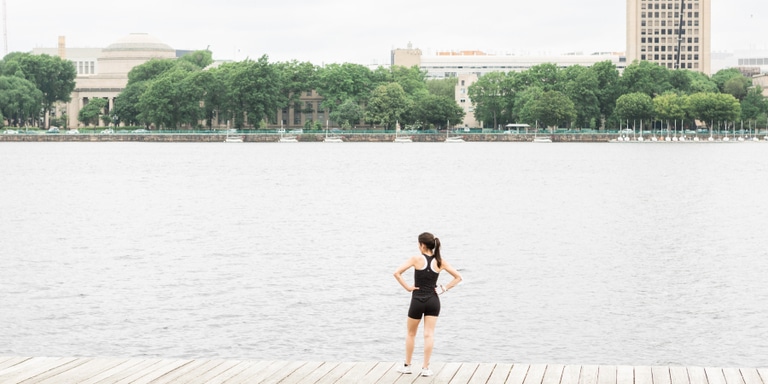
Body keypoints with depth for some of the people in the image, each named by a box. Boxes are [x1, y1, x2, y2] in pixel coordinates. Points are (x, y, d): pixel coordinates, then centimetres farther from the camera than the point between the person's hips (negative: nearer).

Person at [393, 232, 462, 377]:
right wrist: (444, 288, 1)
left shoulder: (417, 259, -9)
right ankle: (425, 368, 0)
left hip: (417, 300, -2)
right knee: (429, 335, 3)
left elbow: (397, 273, -16)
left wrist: (407, 287, -8)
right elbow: (458, 277, 4)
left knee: (411, 333, 14)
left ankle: (407, 366, 21)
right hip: (433, 301, 2)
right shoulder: (440, 262, 0)